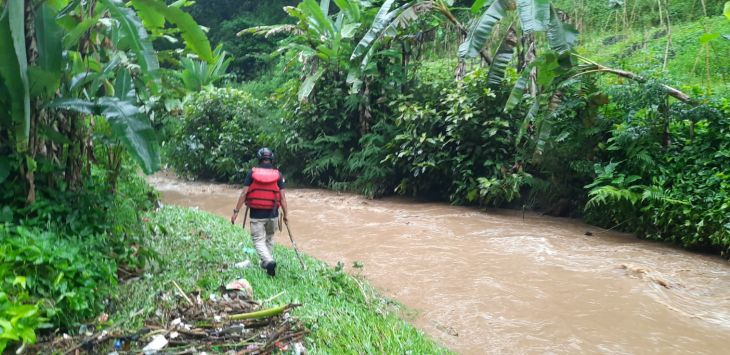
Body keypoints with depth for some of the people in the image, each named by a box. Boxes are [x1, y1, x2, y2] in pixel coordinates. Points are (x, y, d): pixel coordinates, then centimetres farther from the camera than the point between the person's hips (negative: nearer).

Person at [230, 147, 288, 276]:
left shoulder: (252, 173, -2)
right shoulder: (278, 175, 0)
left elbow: (243, 194, -6)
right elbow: (282, 197, -2)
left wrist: (236, 211, 0)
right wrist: (285, 215, 5)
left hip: (256, 214, -2)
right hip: (272, 214, 2)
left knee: (258, 240, 2)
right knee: (269, 238, 22)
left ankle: (269, 261, -20)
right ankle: (266, 262, 30)